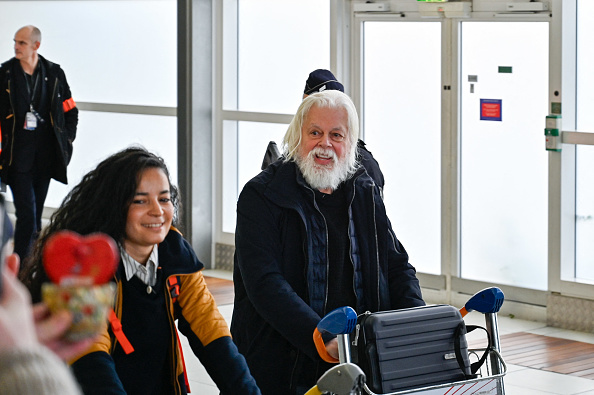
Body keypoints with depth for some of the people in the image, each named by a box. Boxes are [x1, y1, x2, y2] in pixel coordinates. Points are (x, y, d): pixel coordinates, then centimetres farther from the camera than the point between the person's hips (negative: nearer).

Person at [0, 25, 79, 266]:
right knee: (27, 214, -11)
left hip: (46, 155, 2)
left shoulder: (54, 74, 5)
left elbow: (71, 111, 14)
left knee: (36, 215, 10)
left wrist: (66, 141, 6)